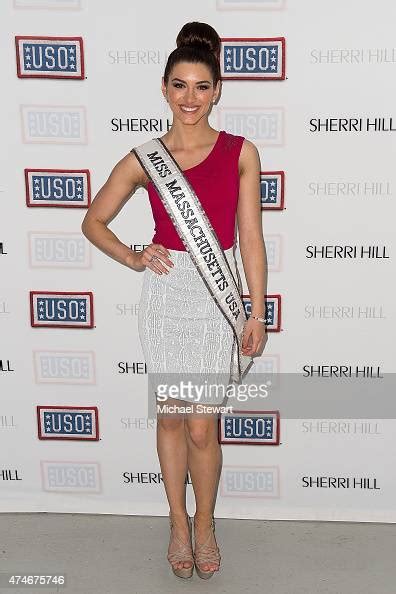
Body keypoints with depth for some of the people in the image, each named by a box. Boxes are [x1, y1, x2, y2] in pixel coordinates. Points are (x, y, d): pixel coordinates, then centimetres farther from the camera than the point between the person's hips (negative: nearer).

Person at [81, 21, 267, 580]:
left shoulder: (241, 152, -1)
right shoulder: (144, 158, 0)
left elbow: (251, 237, 1)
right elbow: (94, 221, 11)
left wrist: (257, 314, 0)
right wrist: (134, 259, -4)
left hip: (217, 292, -1)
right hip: (166, 289, 1)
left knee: (202, 426, 1)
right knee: (171, 415, 11)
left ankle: (204, 524, 26)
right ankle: (178, 523, 31)